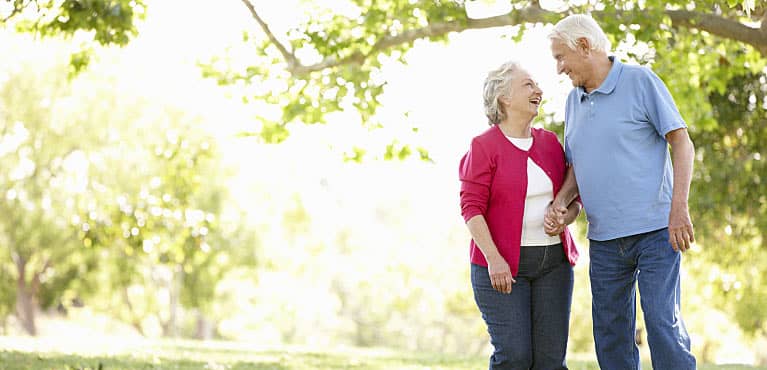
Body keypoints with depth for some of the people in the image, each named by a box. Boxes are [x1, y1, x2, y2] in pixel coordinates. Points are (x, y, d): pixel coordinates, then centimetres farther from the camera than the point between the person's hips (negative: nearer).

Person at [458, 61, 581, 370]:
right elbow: (471, 207, -10)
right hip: (502, 265, -5)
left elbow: (573, 197, 16)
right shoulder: (484, 146, -4)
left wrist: (567, 216, -8)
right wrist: (493, 258, -20)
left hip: (553, 262, 5)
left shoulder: (550, 142, 12)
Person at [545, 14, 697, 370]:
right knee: (610, 335, 6)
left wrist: (679, 207, -16)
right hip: (604, 239, 6)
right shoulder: (573, 102, 14)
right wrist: (560, 201, -1)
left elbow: (683, 143, -6)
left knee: (663, 324, -12)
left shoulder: (640, 81, -4)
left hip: (654, 230, -6)